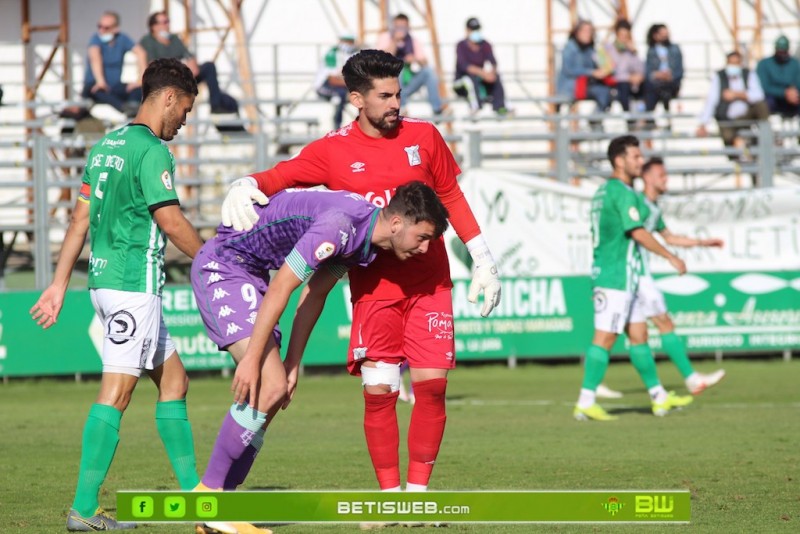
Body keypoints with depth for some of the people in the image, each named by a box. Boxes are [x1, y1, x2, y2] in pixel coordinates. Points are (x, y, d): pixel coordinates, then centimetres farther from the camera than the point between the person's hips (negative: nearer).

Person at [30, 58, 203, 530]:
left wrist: (60, 284, 17)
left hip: (105, 278, 9)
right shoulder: (152, 150, -12)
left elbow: (81, 218, 16)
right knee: (117, 391, -9)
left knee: (172, 379, 15)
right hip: (135, 282, -9)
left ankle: (192, 490, 18)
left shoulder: (107, 145, 15)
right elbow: (171, 221, -14)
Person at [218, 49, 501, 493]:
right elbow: (281, 176, -2)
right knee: (378, 391, -8)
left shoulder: (423, 136, 3)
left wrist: (483, 261, 12)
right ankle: (389, 494, 3)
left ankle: (418, 491, 4)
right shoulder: (333, 150, -2)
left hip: (429, 285, 1)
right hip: (373, 287, -1)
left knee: (432, 385, -6)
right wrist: (246, 186, -26)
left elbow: (451, 197, 13)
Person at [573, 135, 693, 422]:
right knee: (604, 338, -9)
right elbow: (638, 232, -20)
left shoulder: (604, 191, 16)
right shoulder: (623, 193, -14)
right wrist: (671, 258, -14)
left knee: (638, 334, 13)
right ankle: (586, 403, -9)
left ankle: (659, 397, 18)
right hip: (617, 276, -10)